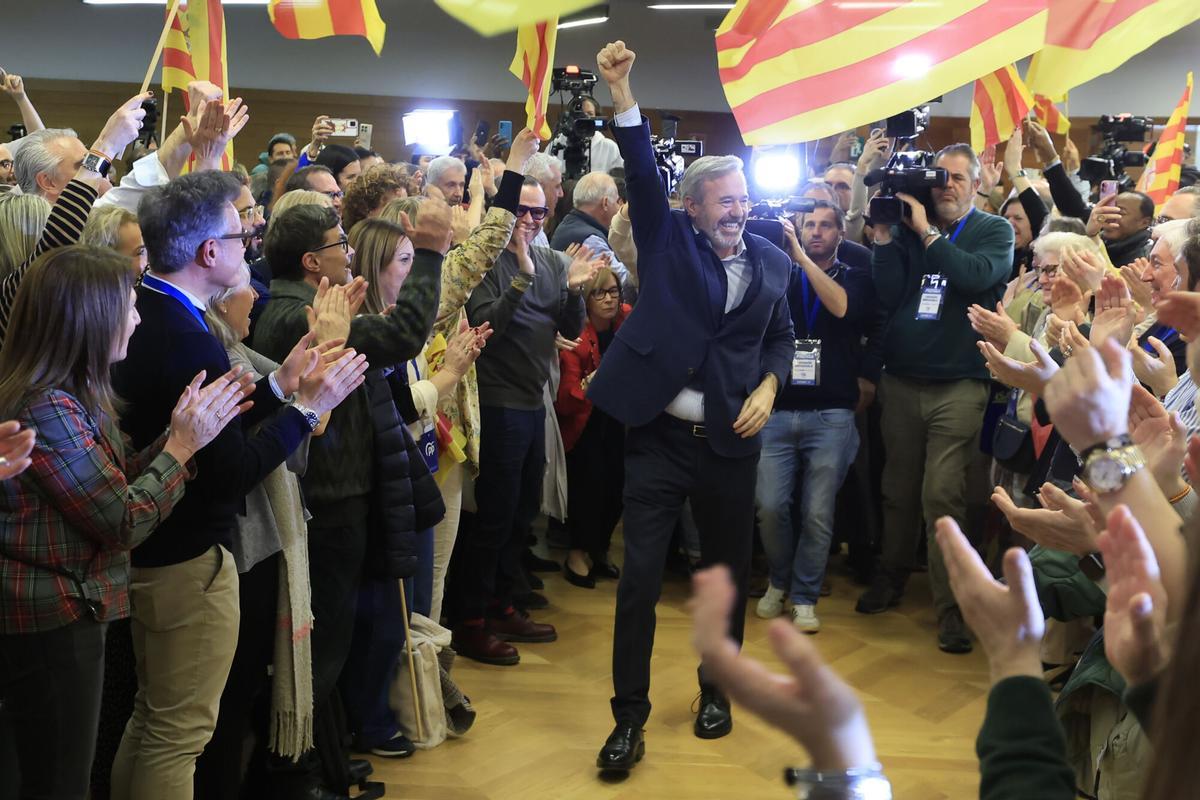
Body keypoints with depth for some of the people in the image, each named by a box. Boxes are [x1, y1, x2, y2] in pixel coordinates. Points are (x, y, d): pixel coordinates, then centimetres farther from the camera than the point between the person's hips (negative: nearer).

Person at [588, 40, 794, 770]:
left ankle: (715, 691, 35)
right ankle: (630, 719, 9)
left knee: (728, 571, 13)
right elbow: (642, 173, -11)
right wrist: (622, 91, -21)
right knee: (639, 577, -3)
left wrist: (769, 387, -3)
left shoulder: (772, 261, 7)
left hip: (730, 441, 3)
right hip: (658, 436, -2)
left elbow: (782, 335, 15)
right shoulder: (668, 239, 0)